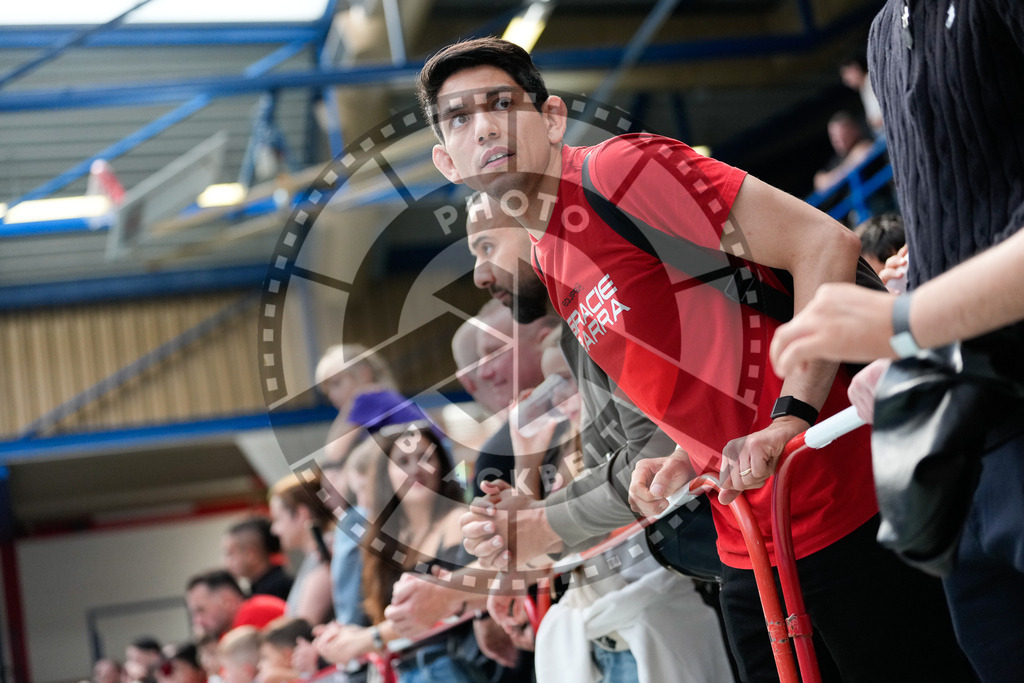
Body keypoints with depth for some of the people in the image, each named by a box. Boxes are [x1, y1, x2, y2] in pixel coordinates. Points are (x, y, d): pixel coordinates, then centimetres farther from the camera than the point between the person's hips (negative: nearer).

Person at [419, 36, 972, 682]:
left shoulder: (619, 168, -13)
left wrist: (789, 422, -23)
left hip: (844, 505, -9)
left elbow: (826, 243, -17)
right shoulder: (545, 265, 14)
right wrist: (686, 458, 3)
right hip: (750, 547, 9)